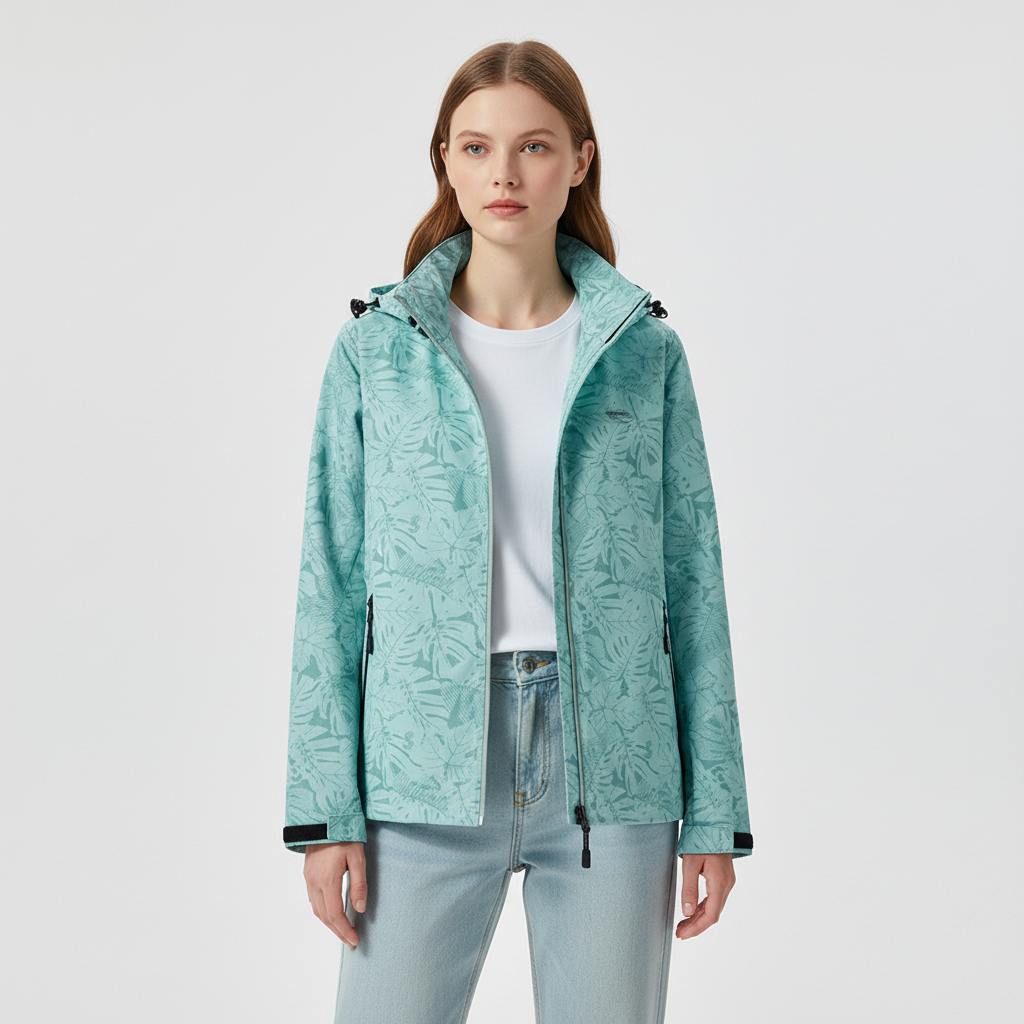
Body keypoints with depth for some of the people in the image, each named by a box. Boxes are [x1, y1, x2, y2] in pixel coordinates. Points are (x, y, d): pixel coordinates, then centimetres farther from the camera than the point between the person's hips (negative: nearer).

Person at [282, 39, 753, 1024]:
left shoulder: (643, 351, 4)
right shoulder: (377, 348, 2)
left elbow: (692, 581, 5)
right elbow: (331, 584, 2)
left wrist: (714, 811, 2)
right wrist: (325, 809, -4)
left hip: (611, 767, 1)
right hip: (426, 765, 0)